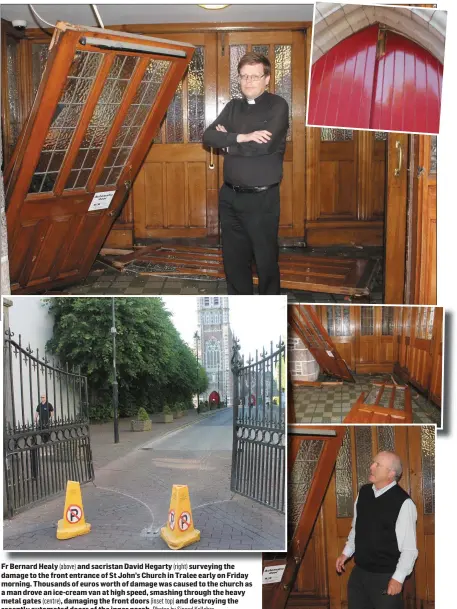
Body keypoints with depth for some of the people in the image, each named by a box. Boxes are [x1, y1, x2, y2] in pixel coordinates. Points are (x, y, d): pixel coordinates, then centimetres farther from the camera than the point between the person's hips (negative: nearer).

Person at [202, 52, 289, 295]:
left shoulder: (277, 106, -6)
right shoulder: (233, 106, 12)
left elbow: (264, 146, -20)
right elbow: (208, 137, -1)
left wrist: (228, 142, -6)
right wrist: (242, 137, -17)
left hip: (261, 198, -5)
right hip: (230, 196, 6)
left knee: (266, 261, 4)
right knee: (233, 258, 13)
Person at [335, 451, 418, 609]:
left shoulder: (403, 503, -19)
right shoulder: (364, 492, 2)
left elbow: (409, 548, -16)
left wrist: (398, 578, -15)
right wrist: (346, 553, 10)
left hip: (385, 577, -6)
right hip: (359, 572, 6)